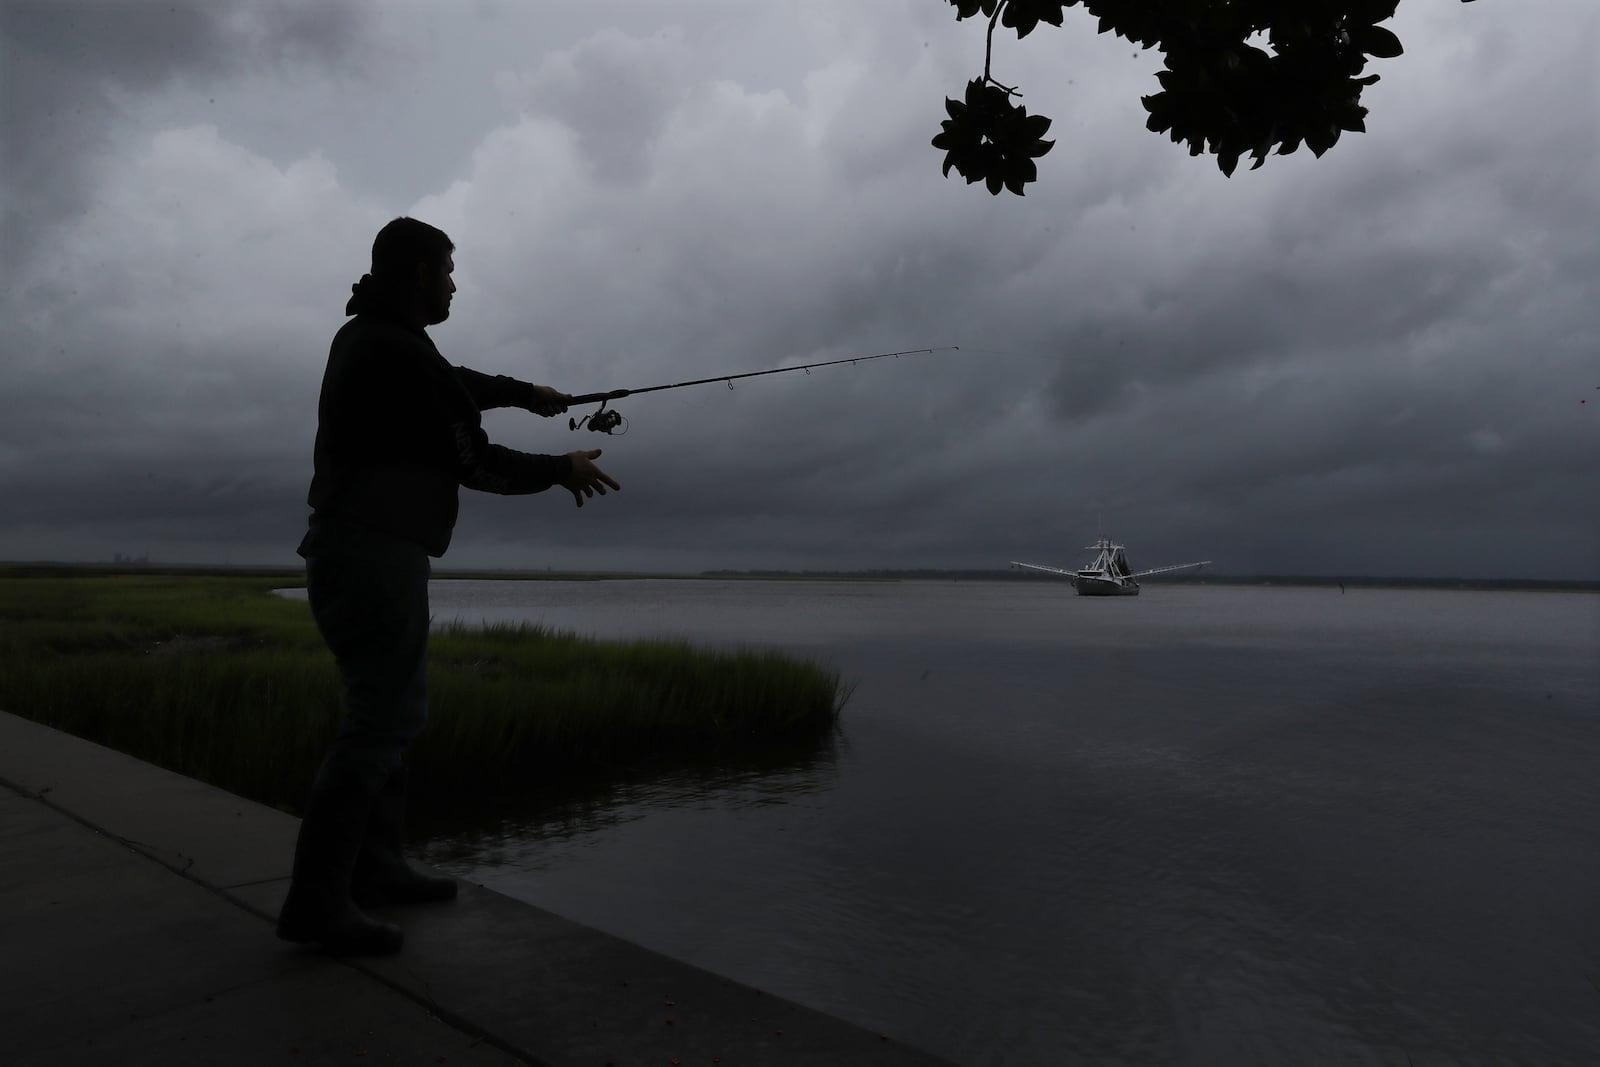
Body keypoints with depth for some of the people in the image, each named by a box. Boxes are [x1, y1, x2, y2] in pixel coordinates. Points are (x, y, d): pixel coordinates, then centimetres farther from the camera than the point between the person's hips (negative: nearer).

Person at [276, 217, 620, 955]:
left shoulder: (366, 335, 16)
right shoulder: (403, 356, -15)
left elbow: (447, 386, 33)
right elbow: (474, 462, -11)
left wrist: (522, 392, 43)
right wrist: (561, 471, 3)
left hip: (361, 555, 10)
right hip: (375, 557, -10)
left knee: (390, 709, 14)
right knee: (384, 719, -10)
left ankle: (376, 868, 21)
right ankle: (317, 901, -8)